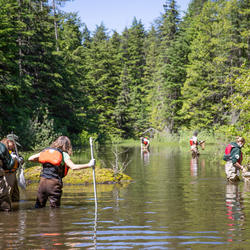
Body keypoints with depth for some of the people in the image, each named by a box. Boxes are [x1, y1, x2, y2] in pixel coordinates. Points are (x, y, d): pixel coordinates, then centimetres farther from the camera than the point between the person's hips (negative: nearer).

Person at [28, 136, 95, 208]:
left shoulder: (46, 150, 13)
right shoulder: (64, 154, 1)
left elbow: (30, 159, 14)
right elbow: (74, 167, -12)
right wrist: (89, 165, -6)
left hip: (42, 181, 4)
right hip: (54, 183, -4)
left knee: (39, 207, 13)